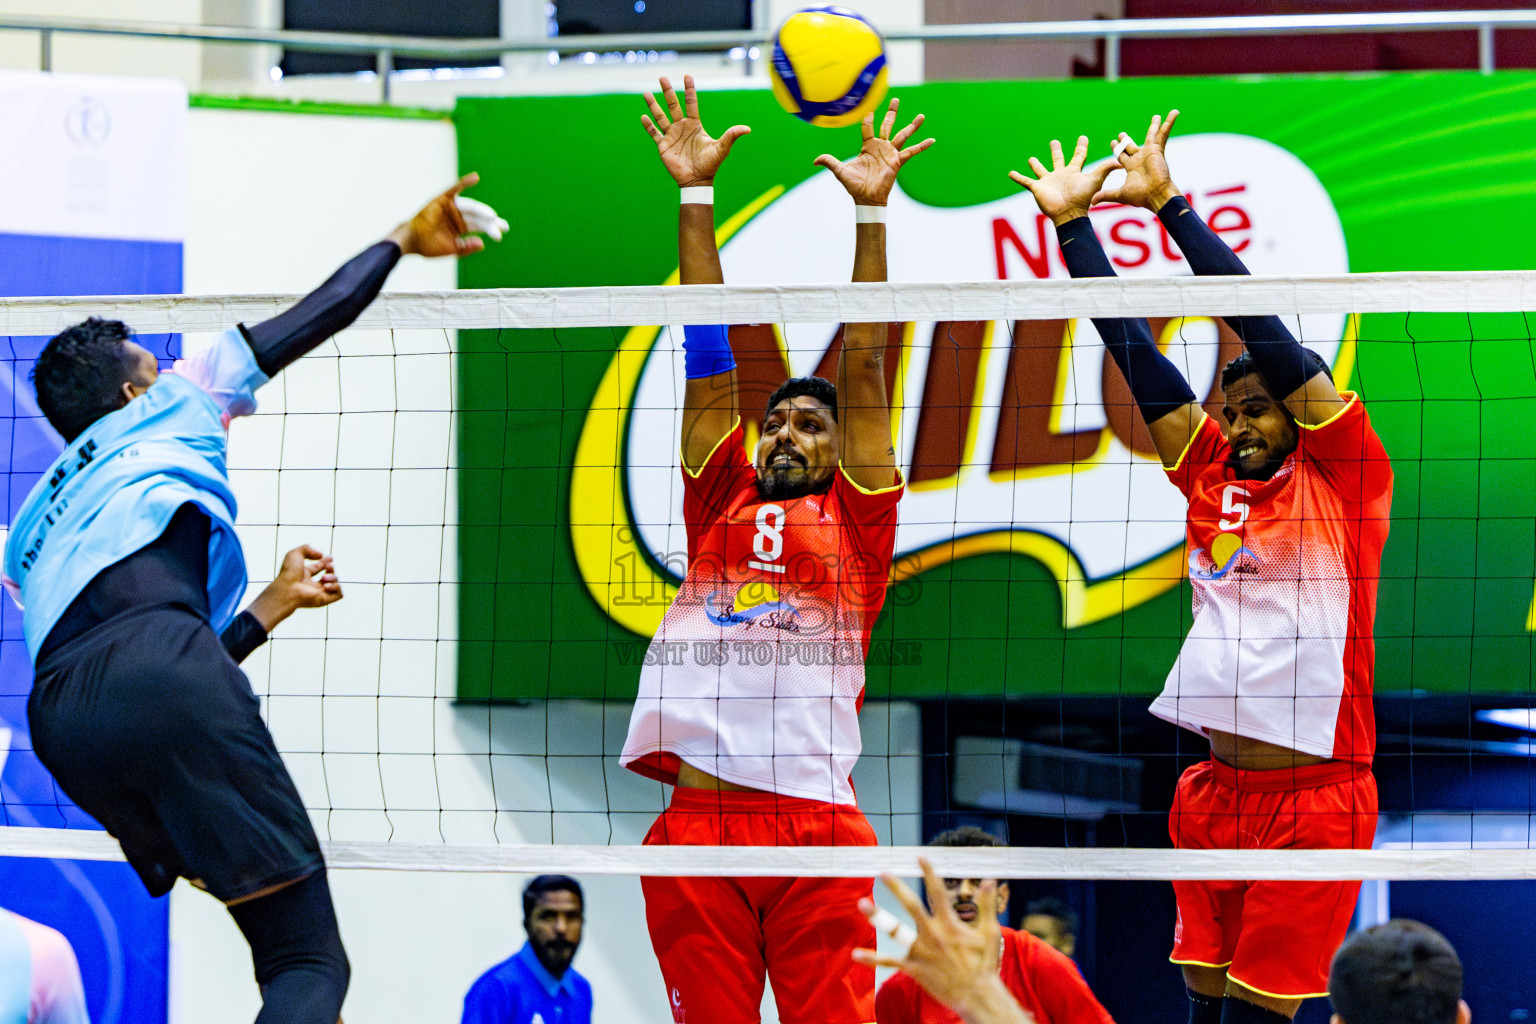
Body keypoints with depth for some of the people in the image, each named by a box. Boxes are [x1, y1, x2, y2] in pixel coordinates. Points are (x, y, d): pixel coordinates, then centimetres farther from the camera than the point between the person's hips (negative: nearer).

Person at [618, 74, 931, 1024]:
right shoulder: (719, 507, 19)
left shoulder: (856, 521, 14)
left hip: (818, 828, -2)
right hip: (698, 822, 2)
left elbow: (864, 365, 9)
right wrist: (696, 196, 16)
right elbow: (709, 354, 17)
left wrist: (872, 213, 5)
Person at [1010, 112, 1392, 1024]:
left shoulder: (1344, 473, 0)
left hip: (1316, 794, -6)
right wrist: (1072, 223, 13)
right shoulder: (1212, 477, 13)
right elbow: (1133, 350, 13)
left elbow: (1264, 330, -7)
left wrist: (1170, 204, -7)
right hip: (1216, 787, 6)